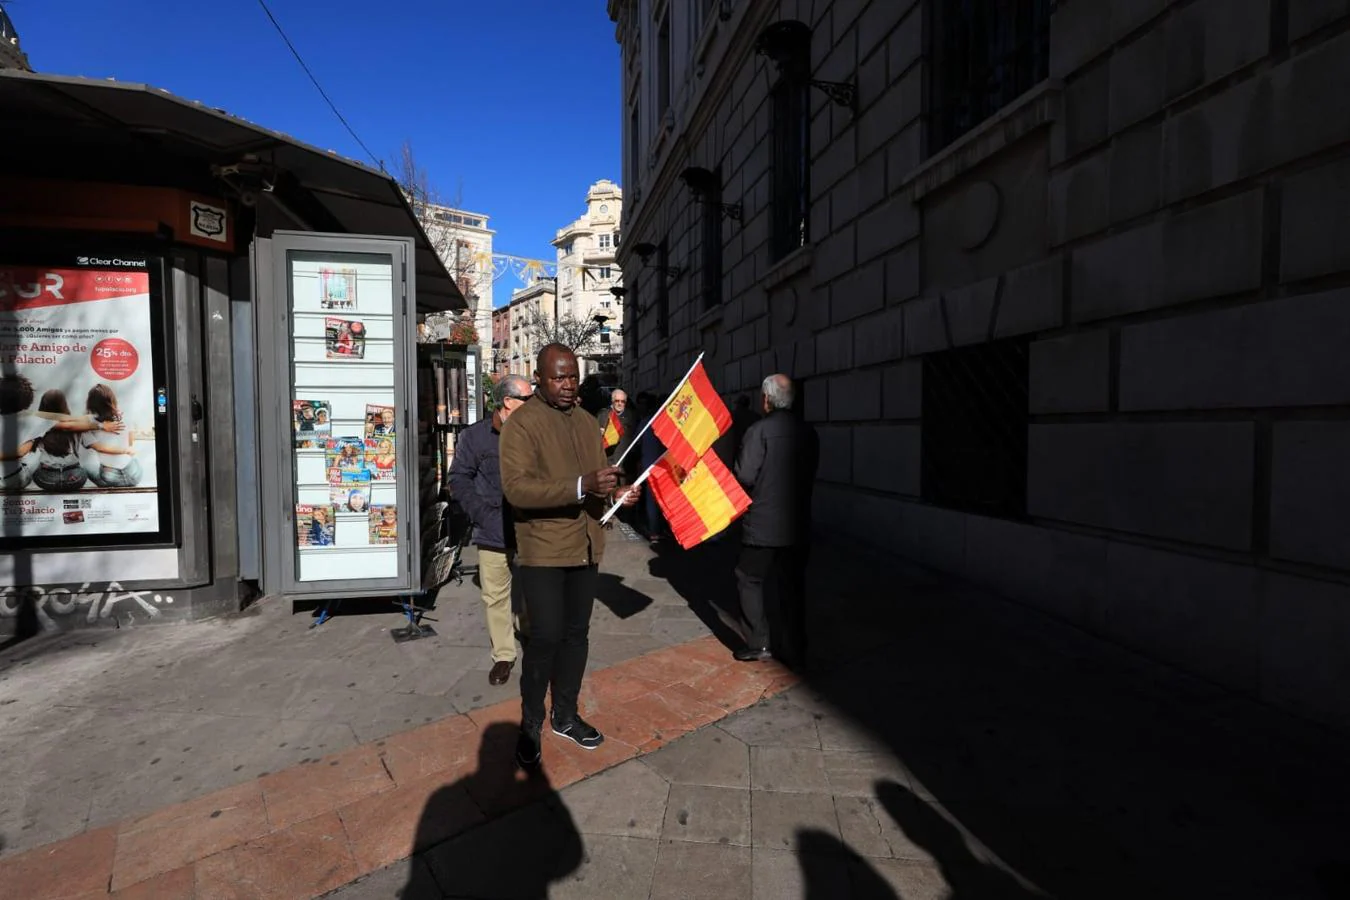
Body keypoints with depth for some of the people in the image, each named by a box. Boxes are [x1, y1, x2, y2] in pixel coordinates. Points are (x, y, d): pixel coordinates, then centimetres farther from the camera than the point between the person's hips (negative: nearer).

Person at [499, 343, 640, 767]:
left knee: (577, 634, 14)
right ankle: (530, 724, 20)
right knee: (546, 636, -3)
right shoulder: (522, 422, -10)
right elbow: (516, 488, -22)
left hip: (585, 546, 6)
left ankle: (565, 715, 32)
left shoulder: (587, 421, 12)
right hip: (542, 549, -6)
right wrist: (582, 485, -32)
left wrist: (618, 493, -2)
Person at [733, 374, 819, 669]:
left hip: (763, 523, -5)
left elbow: (744, 476, -16)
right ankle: (794, 650, 23)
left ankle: (759, 643, 14)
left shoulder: (760, 430, -14)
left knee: (750, 580, 12)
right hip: (798, 523, 5)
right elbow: (810, 475, 11)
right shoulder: (809, 433, 3)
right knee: (792, 586, 14)